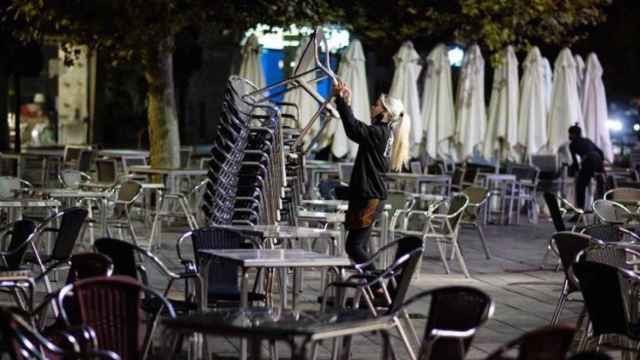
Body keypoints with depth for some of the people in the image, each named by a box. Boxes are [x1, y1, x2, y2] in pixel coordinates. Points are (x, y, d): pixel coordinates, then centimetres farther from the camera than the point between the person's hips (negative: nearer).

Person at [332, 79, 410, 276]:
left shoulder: (378, 133, -15)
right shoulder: (384, 133, 13)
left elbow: (353, 128, -28)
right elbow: (356, 129, 23)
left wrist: (341, 100, -22)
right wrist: (346, 103, 17)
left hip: (369, 199, -10)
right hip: (372, 196, 10)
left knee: (353, 246, -8)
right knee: (360, 247, 12)